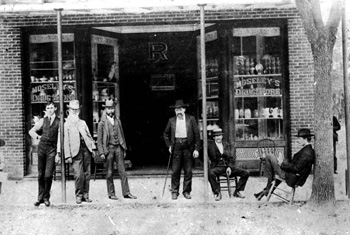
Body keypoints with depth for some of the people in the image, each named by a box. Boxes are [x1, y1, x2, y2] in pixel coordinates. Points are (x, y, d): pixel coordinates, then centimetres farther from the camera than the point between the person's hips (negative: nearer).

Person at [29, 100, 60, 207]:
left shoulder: (58, 122, 3)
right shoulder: (43, 120, 11)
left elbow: (59, 138, 0)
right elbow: (31, 131, 21)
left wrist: (58, 153, -5)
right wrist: (38, 137, 7)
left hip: (52, 149, -2)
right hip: (42, 147, 3)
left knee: (48, 175, -8)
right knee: (40, 174, 5)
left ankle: (46, 198, 5)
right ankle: (40, 197, 12)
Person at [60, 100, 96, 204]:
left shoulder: (83, 122, 20)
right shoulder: (67, 124, 6)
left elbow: (89, 136, 20)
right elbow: (66, 141, 0)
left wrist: (93, 148, 8)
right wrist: (68, 156, -6)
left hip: (86, 149, 4)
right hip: (76, 151, -4)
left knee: (87, 174, 4)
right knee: (79, 175, -10)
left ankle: (85, 194, 11)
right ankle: (78, 195, 2)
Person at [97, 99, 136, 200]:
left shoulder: (118, 120, 12)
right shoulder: (102, 123, -1)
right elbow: (99, 139, -1)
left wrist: (124, 149, 13)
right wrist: (101, 152, -8)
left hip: (118, 147, 3)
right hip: (108, 148, -3)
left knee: (122, 171, 0)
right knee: (109, 173, 2)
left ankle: (126, 192, 3)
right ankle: (111, 194, 11)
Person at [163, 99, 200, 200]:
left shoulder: (191, 119, 2)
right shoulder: (171, 120, 7)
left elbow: (197, 134, 2)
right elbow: (165, 134, 20)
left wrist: (196, 149, -4)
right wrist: (169, 145, 9)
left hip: (188, 147, -1)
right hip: (176, 147, 1)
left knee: (188, 171, 2)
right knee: (175, 171, -1)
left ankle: (187, 191, 12)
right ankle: (174, 192, 7)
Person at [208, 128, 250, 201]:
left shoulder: (225, 145, 16)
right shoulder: (209, 144, 4)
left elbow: (230, 158, 14)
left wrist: (229, 167, -4)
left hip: (228, 166, 4)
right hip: (217, 167, -4)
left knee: (246, 173, -10)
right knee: (210, 173, -40)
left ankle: (237, 191, 3)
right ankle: (217, 193, -22)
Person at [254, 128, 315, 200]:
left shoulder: (306, 152, -24)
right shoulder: (310, 150, 7)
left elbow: (296, 168, -26)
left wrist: (283, 163, -15)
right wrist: (284, 162, 6)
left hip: (291, 178, -10)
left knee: (269, 157, -6)